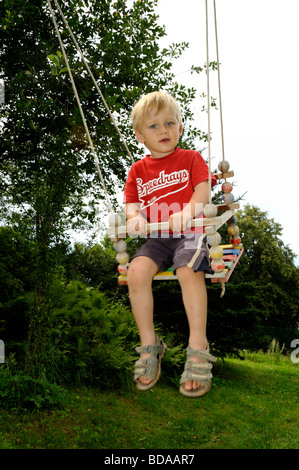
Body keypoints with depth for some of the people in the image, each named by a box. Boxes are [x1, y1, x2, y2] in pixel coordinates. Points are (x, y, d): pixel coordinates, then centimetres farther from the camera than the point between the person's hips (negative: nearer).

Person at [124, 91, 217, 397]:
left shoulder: (191, 158, 10)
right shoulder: (138, 170, 17)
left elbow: (203, 191, -3)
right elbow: (131, 201, 12)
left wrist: (185, 214, -23)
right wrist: (134, 217, -13)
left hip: (189, 233, -2)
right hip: (155, 238, 3)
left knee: (189, 271, -33)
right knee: (136, 270, -27)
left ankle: (198, 348, -24)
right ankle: (149, 345, -13)